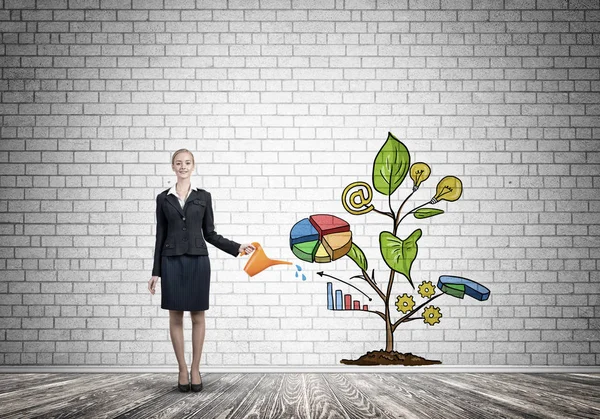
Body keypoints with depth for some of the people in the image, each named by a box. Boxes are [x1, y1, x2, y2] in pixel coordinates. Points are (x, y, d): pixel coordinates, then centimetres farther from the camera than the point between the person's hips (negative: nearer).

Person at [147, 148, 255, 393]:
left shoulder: (203, 197, 5)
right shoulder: (163, 198, 5)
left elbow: (210, 234, 8)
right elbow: (160, 236, 6)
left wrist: (237, 248, -1)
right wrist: (156, 271, 3)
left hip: (198, 260, 0)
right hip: (172, 261, 0)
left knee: (197, 316, 4)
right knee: (175, 317, 3)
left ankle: (195, 369, 15)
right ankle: (182, 370, 14)